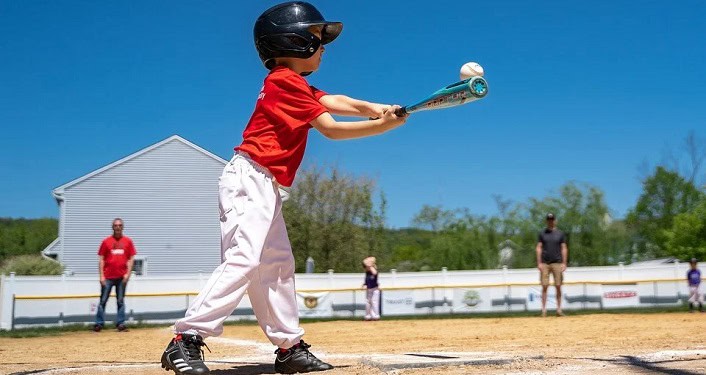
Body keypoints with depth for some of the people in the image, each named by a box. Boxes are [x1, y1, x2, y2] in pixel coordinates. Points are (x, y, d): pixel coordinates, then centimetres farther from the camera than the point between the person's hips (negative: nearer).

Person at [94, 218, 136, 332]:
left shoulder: (128, 241, 6)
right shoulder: (106, 241, 5)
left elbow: (131, 258, 6)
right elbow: (101, 259, 4)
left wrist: (128, 273, -4)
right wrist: (101, 276, -3)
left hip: (122, 277, 0)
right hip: (108, 277, 0)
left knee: (120, 301, 5)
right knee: (103, 300, 1)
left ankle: (120, 323, 8)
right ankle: (99, 323, 5)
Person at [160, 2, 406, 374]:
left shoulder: (293, 83, 19)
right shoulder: (285, 81, -11)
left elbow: (334, 102, 5)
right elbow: (331, 129, -14)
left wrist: (377, 109, -10)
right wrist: (383, 126, -9)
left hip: (265, 186, 11)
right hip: (249, 178, -11)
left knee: (277, 264, 11)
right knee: (243, 259, -20)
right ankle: (186, 340, -20)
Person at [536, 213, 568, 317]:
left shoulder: (560, 233, 8)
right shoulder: (542, 233, 8)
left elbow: (564, 249, 6)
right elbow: (539, 248, 5)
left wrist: (564, 263, -3)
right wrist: (539, 263, -4)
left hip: (557, 263, 0)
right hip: (545, 263, 0)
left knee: (558, 286, -1)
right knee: (544, 286, -3)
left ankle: (559, 309, 4)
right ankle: (543, 309, -1)